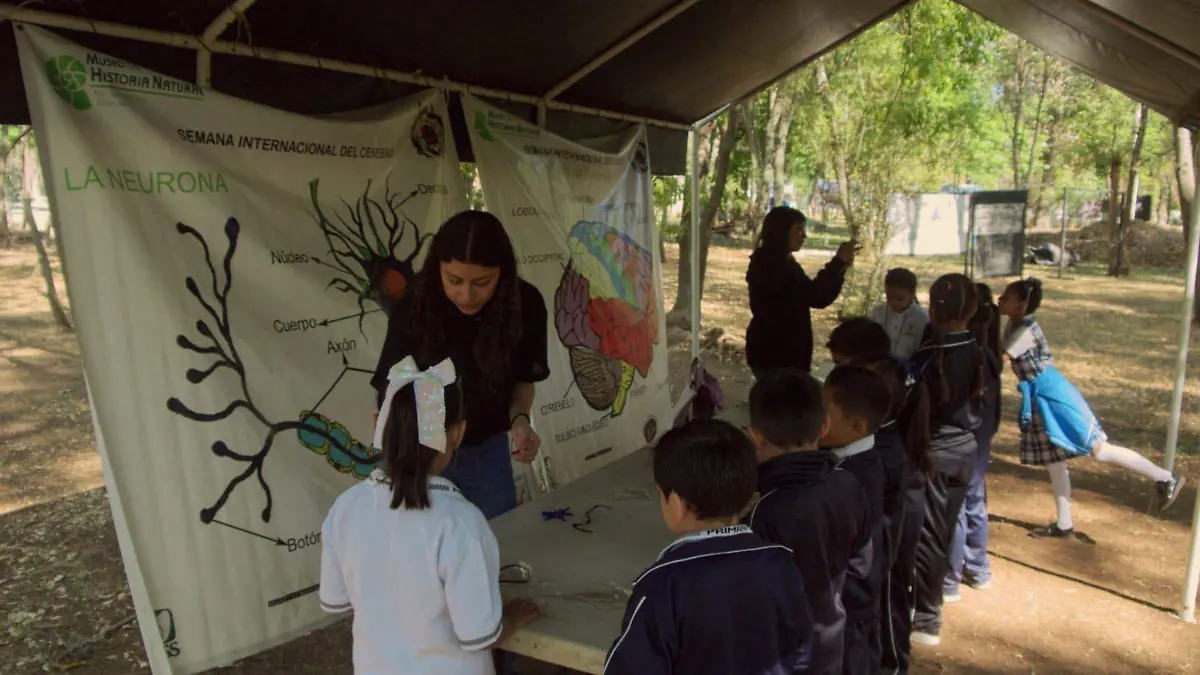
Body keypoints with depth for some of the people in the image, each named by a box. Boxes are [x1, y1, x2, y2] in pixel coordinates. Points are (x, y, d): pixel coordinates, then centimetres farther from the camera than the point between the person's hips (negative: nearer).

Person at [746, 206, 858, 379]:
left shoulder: (777, 264, 14)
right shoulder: (771, 266, -19)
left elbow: (810, 295, 14)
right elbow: (815, 297, -24)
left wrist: (840, 266, 4)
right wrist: (839, 261, -16)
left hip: (781, 353, 10)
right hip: (774, 355, -10)